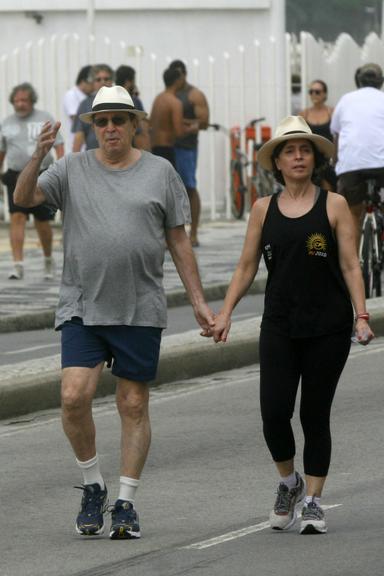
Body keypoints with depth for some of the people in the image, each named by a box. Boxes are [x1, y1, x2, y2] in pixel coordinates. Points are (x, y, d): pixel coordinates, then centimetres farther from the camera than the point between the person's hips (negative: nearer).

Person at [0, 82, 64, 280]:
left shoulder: (45, 119, 2)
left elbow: (59, 145, -1)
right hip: (16, 177, 2)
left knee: (42, 222, 4)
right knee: (17, 218, -12)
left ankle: (48, 260, 28)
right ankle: (18, 265, -15)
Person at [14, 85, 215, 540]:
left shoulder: (160, 173, 5)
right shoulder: (73, 169, 6)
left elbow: (179, 241, 8)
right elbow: (23, 198, -6)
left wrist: (198, 300, 4)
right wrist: (39, 155, -23)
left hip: (140, 310, 0)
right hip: (82, 309, 0)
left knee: (134, 405, 2)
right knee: (74, 396, -13)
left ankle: (125, 504, 10)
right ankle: (92, 486, 7)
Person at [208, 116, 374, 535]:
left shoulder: (334, 205, 1)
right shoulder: (264, 209, 7)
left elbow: (350, 266, -1)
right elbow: (246, 267, 10)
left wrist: (361, 316, -11)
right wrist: (225, 312, 0)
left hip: (328, 327, -2)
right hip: (280, 326, 2)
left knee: (315, 415, 2)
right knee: (274, 411, -9)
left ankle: (313, 501, 12)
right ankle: (288, 482, 17)